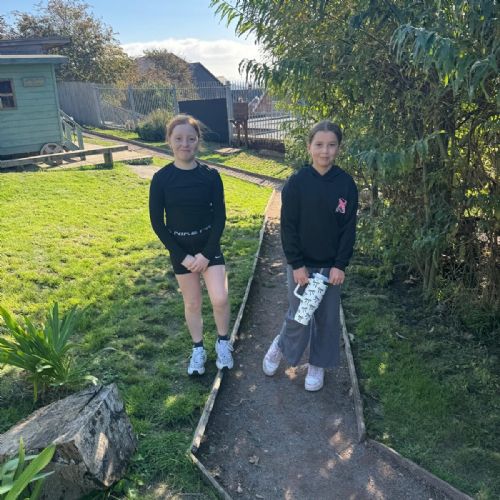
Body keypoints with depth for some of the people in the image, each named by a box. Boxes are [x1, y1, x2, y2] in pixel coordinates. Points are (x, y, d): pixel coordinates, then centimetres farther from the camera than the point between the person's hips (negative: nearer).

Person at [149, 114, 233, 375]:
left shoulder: (210, 175, -8)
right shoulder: (161, 178, -9)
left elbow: (220, 216, -6)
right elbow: (157, 222, -7)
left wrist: (206, 253, -13)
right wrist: (182, 256, -11)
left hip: (210, 246, 0)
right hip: (180, 251, 0)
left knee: (220, 299, -11)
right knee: (192, 303, 10)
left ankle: (223, 342, 17)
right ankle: (198, 349, 32)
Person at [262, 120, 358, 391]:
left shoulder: (346, 184, -4)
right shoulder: (296, 182, -10)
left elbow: (349, 227, -3)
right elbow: (288, 226, -9)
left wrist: (340, 265, -8)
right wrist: (296, 264, -13)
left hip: (331, 265, 2)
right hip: (301, 264, -2)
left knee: (328, 318, 12)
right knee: (299, 317, 5)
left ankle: (318, 365, 32)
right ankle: (279, 347, 35)